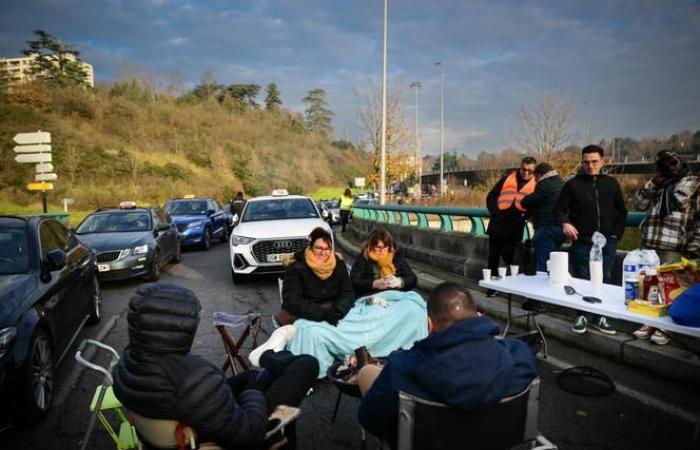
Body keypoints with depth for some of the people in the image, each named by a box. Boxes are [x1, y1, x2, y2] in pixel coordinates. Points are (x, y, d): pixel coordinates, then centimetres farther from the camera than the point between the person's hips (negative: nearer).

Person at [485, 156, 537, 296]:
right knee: (493, 257, 9)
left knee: (508, 257, -4)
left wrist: (522, 217, -12)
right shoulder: (507, 179, 8)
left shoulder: (535, 186, 4)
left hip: (513, 228, -3)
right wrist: (495, 213, -4)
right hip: (497, 225, 3)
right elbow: (491, 197, 8)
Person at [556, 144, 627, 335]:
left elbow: (622, 211, 15)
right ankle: (581, 317, 15)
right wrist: (565, 223, -17)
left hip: (607, 243, 3)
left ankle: (600, 317, 20)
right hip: (582, 242, -2)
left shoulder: (611, 183, 8)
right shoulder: (573, 184, -1)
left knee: (604, 280, 8)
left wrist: (616, 233, 6)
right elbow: (560, 208, 2)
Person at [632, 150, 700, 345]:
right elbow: (640, 204, 11)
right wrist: (652, 184, -1)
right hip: (650, 244, 5)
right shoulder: (658, 184, 17)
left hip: (674, 248, -5)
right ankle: (650, 323, 23)